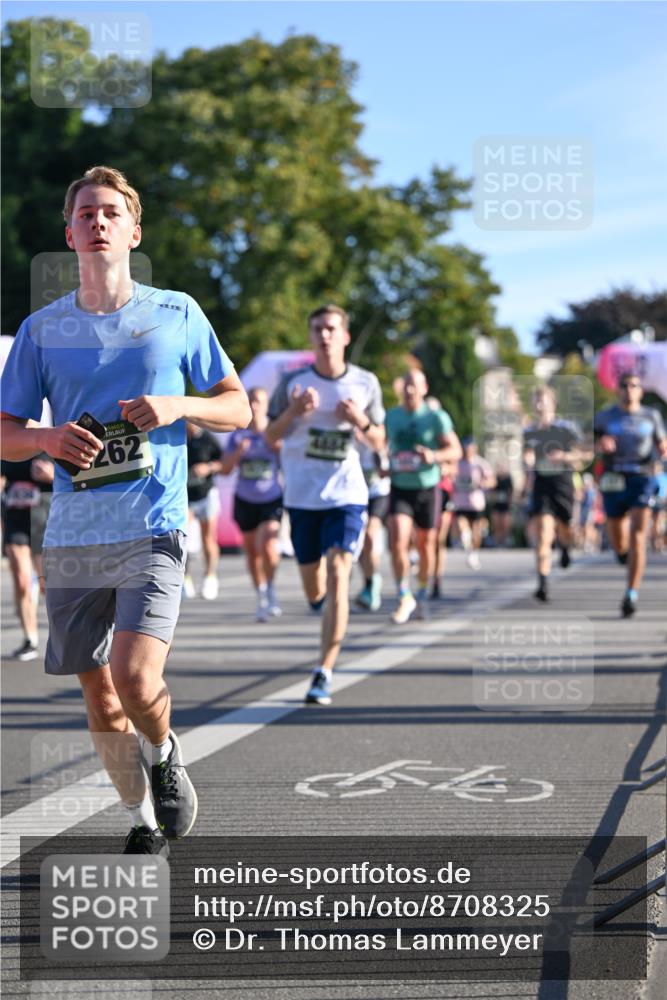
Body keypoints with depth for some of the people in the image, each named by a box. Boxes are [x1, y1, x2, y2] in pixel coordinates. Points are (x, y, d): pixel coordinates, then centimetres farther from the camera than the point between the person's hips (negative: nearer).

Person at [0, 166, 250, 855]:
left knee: (135, 678, -20)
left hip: (152, 531, -3)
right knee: (100, 701, 8)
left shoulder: (177, 314, 4)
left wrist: (177, 406, -10)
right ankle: (143, 823, 28)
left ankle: (166, 755, 13)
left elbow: (238, 408, 10)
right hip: (70, 539, 3)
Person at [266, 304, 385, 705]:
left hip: (346, 495, -2)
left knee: (337, 575, -16)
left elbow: (379, 442, 10)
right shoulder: (293, 382, 1)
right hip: (302, 496, 2)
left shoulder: (366, 383, 2)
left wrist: (362, 422, -12)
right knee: (314, 587, 9)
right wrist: (294, 411, -15)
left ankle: (324, 675, -14)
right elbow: (271, 436, 5)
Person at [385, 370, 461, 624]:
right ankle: (404, 599, -7)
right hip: (400, 488, 1)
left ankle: (422, 595, 31)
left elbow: (455, 451, -7)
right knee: (398, 542, -17)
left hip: (427, 488, -1)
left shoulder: (436, 417, -6)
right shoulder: (391, 416, 4)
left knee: (426, 545, 10)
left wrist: (434, 456, -26)